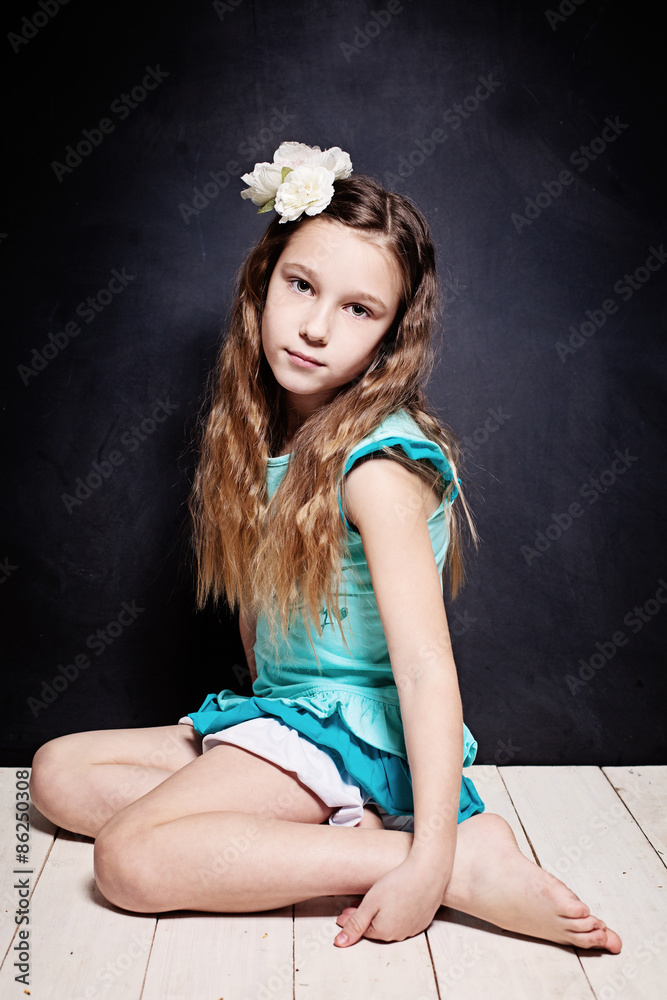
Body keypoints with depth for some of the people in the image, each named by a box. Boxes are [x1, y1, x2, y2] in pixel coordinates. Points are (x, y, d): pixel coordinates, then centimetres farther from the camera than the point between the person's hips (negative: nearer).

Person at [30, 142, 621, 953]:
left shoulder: (379, 465, -21)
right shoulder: (263, 434, 4)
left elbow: (427, 669, -26)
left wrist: (431, 863, -27)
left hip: (357, 729, -9)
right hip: (276, 716, 9)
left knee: (131, 860, -21)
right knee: (58, 773, 5)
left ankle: (467, 861, -18)